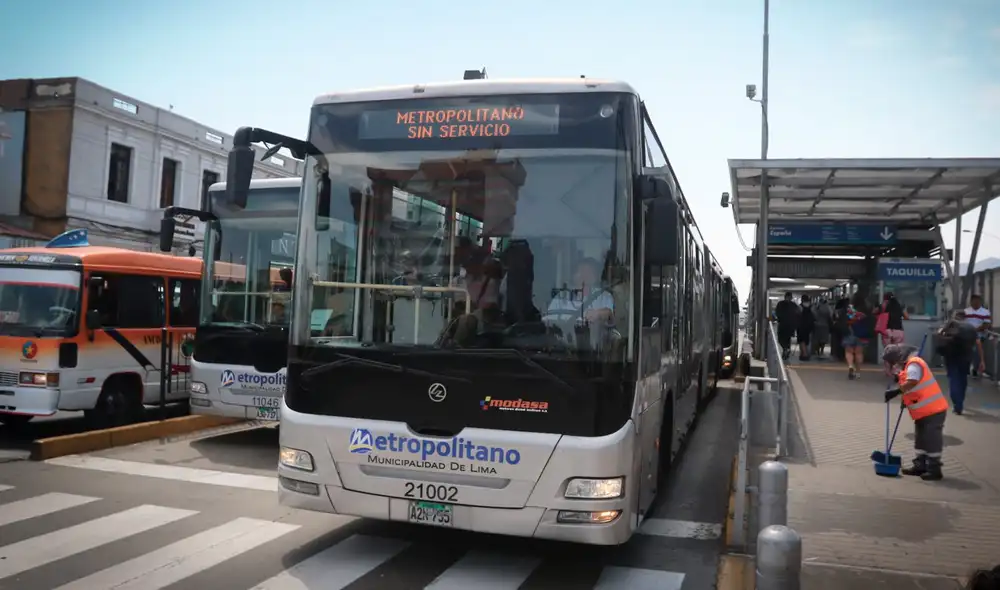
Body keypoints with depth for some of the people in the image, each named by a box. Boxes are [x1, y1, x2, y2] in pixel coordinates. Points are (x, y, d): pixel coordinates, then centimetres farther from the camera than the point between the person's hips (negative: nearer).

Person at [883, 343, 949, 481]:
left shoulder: (914, 364, -17)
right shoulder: (909, 365, 15)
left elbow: (911, 383, -32)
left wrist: (896, 391, -26)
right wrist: (905, 400, 8)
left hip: (933, 410, -11)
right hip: (923, 411, 11)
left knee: (932, 440, -4)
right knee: (921, 439, 16)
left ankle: (934, 469, 2)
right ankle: (920, 465, 24)